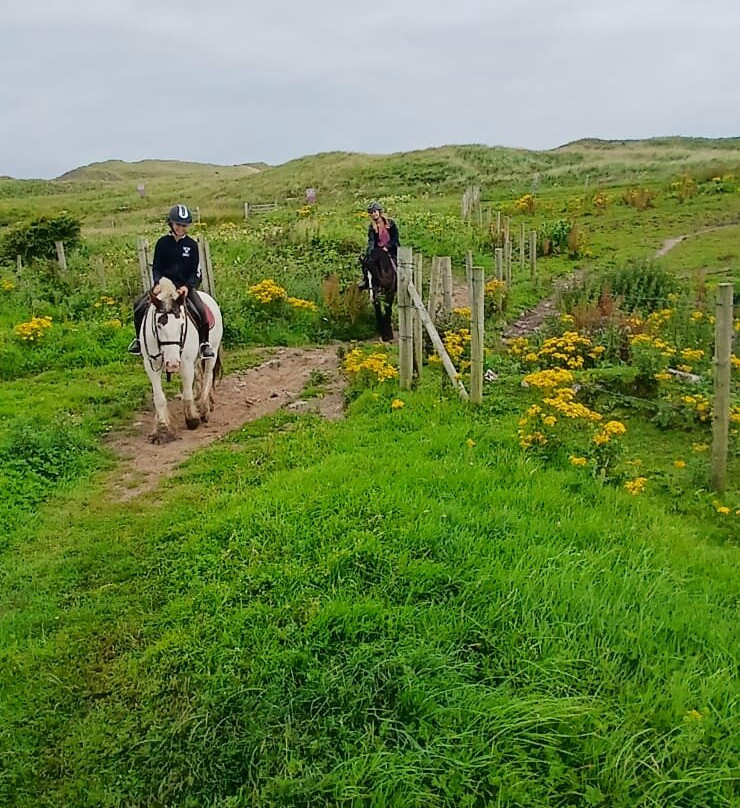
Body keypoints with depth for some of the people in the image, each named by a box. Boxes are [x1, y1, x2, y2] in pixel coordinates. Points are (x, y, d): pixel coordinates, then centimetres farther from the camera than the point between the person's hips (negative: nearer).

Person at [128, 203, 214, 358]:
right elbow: (156, 267, 5)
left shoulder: (192, 245, 1)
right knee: (139, 305, -16)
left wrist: (187, 286, -18)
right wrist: (158, 283, -15)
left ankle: (204, 343, -6)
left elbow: (196, 272, 1)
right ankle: (139, 339, 4)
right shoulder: (162, 243, 3)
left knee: (201, 311, -26)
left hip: (185, 286, -1)